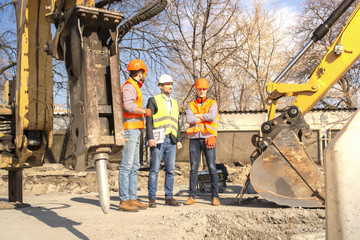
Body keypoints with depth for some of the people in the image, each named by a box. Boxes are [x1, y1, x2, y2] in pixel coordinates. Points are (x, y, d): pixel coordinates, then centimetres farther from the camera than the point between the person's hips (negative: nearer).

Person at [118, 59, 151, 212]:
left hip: (134, 131, 10)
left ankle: (132, 199, 13)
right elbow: (129, 106, -26)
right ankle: (124, 201, -6)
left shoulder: (134, 87, 23)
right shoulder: (129, 86, -9)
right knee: (126, 165, -9)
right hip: (129, 130, -10)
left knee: (134, 166, 9)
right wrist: (145, 111, -14)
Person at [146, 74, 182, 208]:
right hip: (158, 140, -5)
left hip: (171, 141, 5)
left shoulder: (174, 103, 20)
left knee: (170, 170, 5)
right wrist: (150, 138, -13)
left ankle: (169, 197, 13)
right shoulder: (153, 101, 4)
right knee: (154, 170, -3)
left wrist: (178, 140, 12)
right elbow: (149, 120, -3)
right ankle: (152, 198, 4)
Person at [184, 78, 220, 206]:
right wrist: (205, 118, -5)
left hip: (208, 138, -2)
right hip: (194, 139, 2)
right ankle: (192, 196, 7)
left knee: (212, 167, -4)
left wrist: (197, 115, -1)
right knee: (193, 168, 2)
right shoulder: (191, 105, 15)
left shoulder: (212, 103, 10)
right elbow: (189, 119, -4)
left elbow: (212, 116, -11)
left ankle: (215, 197, 2)